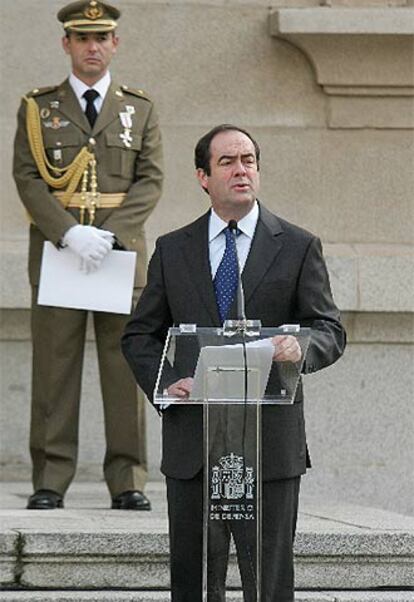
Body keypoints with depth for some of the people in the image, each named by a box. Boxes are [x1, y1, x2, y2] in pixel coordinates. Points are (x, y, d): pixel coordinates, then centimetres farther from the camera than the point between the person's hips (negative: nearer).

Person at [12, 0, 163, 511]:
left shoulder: (139, 110, 13)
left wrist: (109, 233, -12)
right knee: (54, 368, -2)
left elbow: (150, 181, 4)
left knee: (125, 369, -2)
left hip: (121, 253, 1)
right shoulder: (38, 109, 9)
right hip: (55, 253, -1)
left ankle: (127, 481, 1)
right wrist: (69, 233, -15)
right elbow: (27, 179, 0)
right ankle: (50, 481, 0)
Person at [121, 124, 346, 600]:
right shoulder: (172, 250, 11)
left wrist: (301, 346, -23)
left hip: (271, 440, -2)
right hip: (191, 440, 2)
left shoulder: (298, 247, 5)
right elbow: (140, 334, 12)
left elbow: (330, 330, 1)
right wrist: (162, 381, -8)